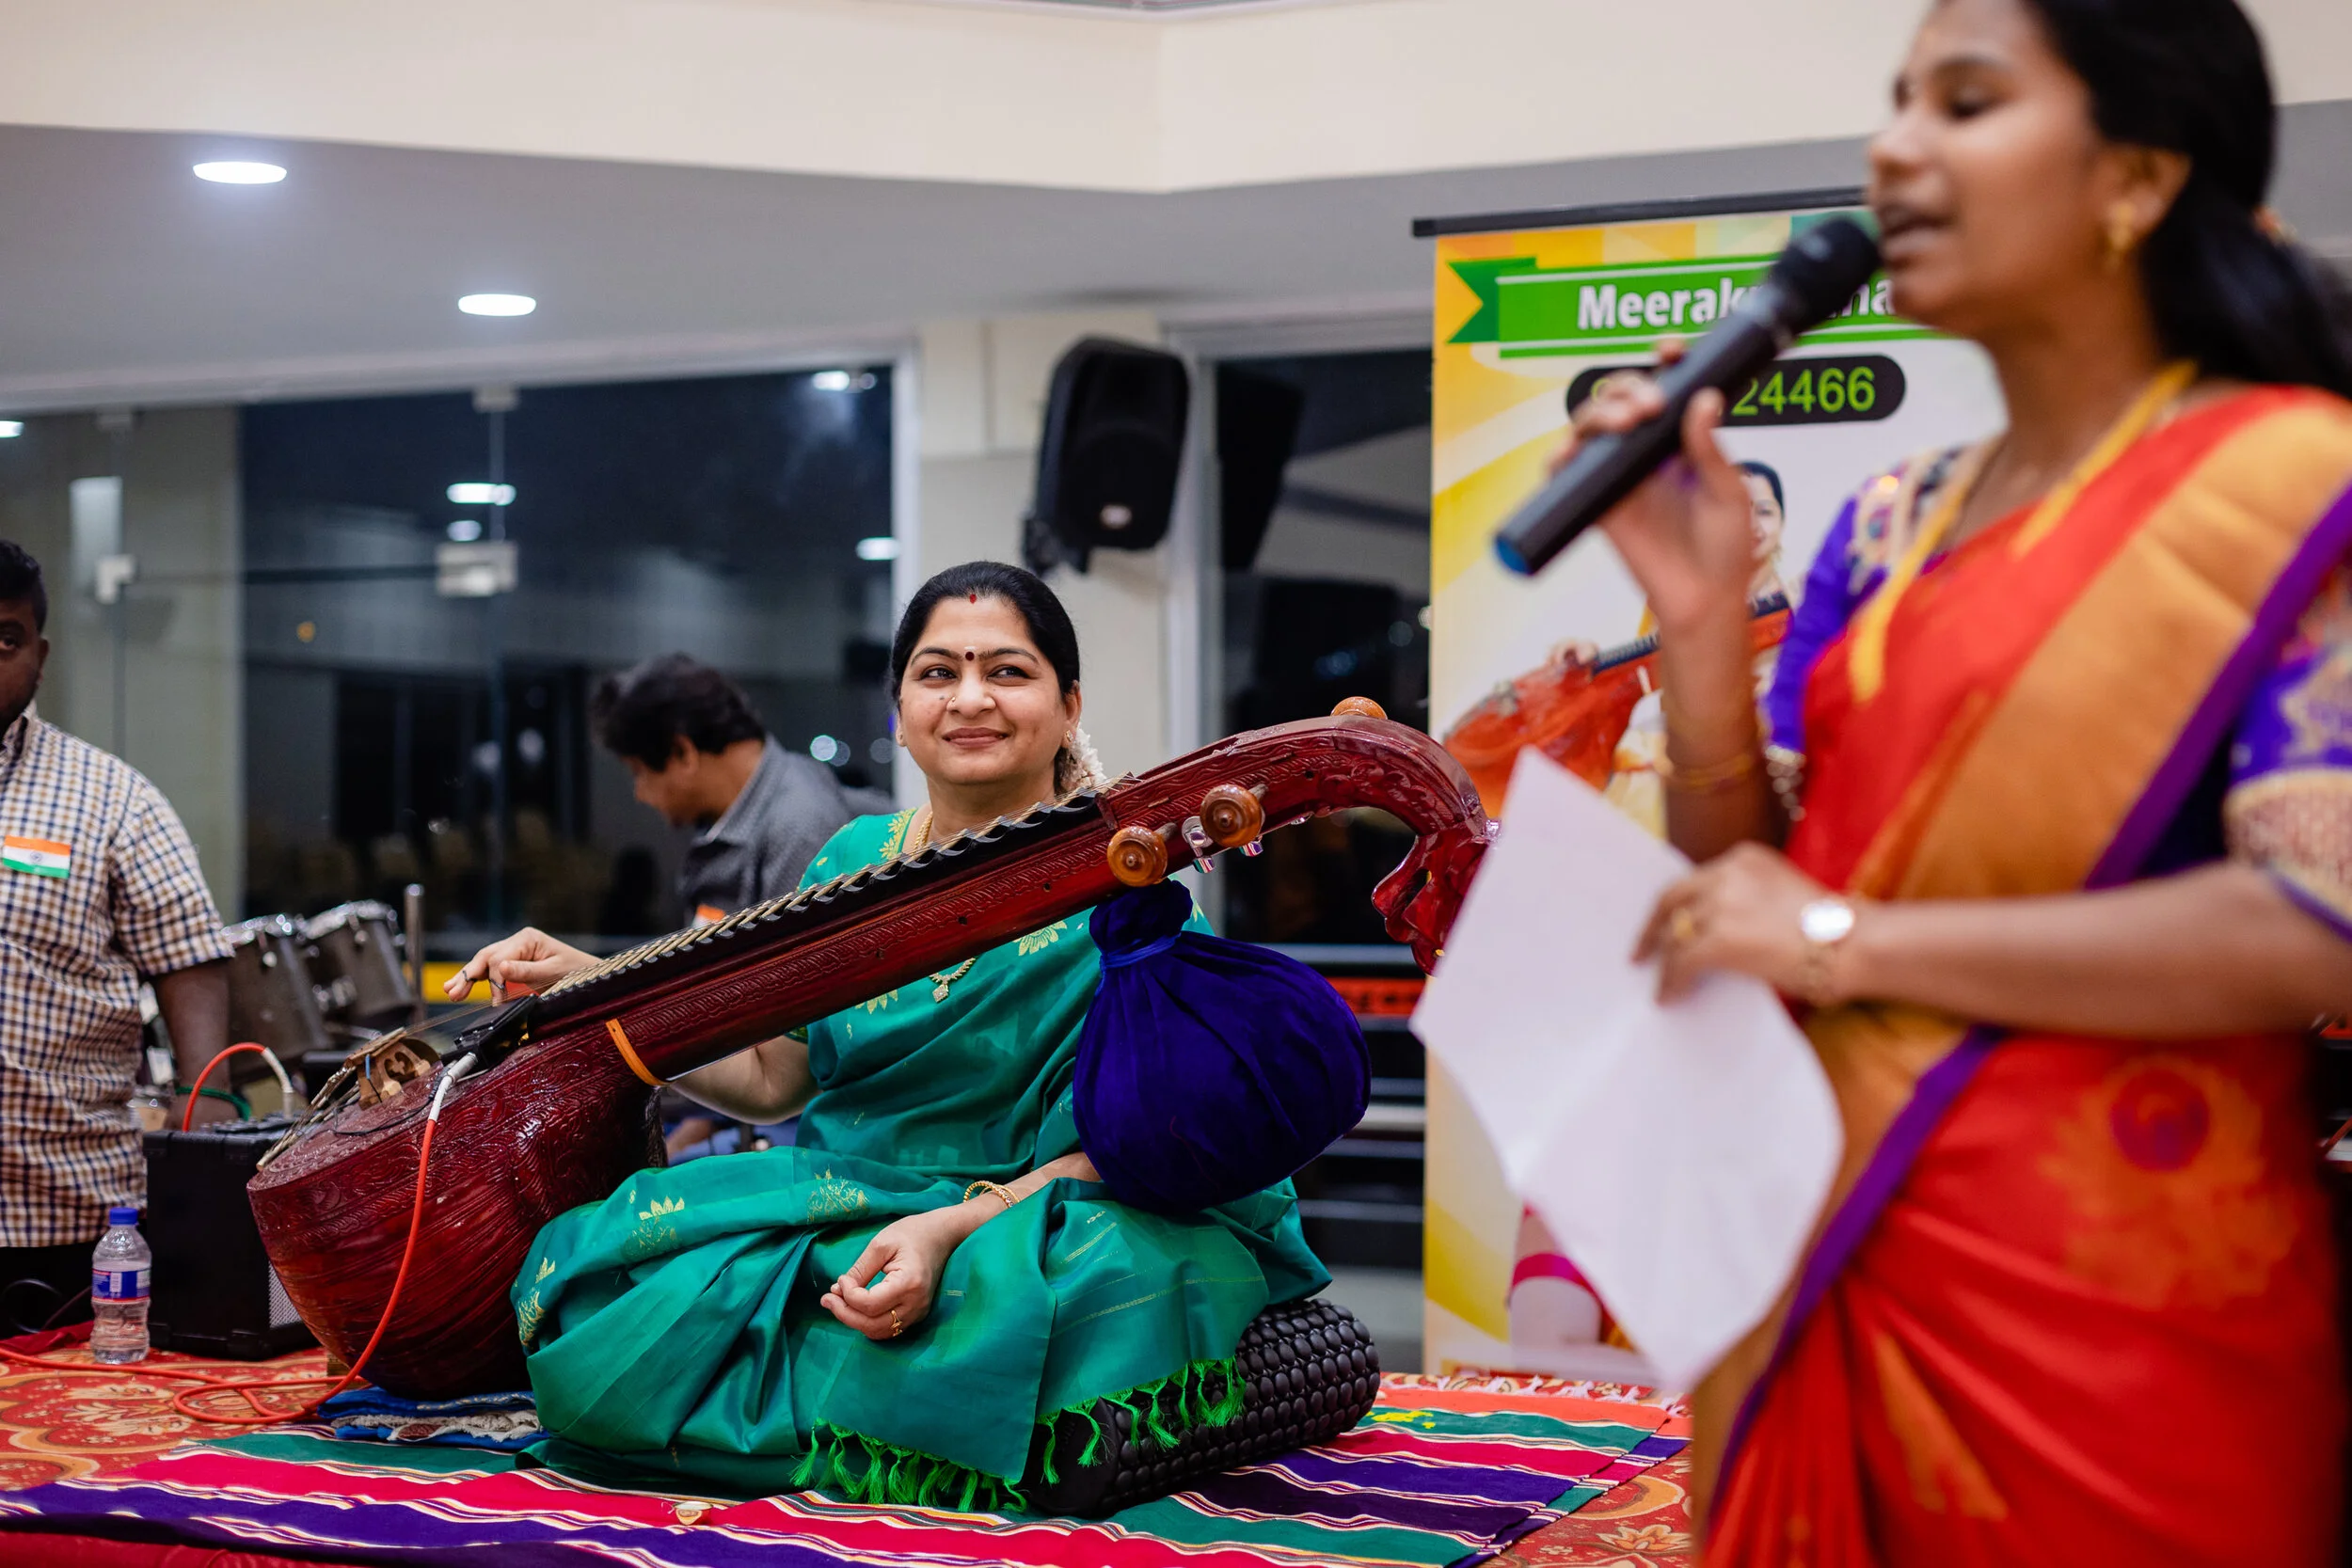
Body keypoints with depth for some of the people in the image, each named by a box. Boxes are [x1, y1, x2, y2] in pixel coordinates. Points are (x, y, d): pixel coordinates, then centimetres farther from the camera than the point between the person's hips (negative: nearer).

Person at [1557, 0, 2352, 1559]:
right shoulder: (1892, 526, 9)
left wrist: (1855, 939, -16)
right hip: (1831, 1266, 6)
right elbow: (1740, 888, 9)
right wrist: (1701, 614, -8)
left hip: (2111, 1306, -6)